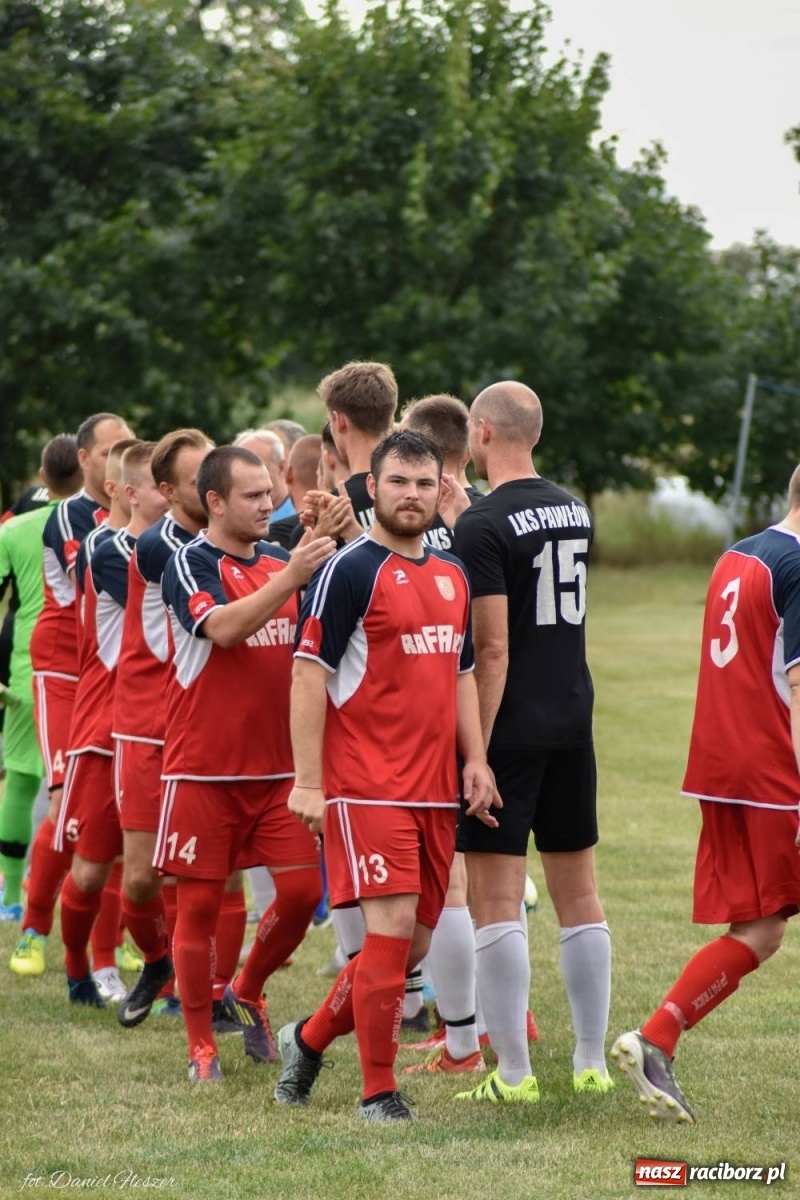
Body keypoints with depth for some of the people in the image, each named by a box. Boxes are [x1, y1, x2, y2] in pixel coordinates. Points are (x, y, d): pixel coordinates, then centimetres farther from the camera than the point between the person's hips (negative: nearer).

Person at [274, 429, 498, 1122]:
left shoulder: (452, 575, 15)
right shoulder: (351, 571, -8)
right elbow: (309, 675, -10)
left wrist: (475, 759, 11)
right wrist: (308, 783, -15)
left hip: (435, 790, 7)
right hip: (368, 787, -7)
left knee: (413, 943, 9)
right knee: (392, 927, -12)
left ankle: (311, 1039, 29)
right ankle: (378, 1092, -1)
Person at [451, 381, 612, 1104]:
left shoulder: (485, 525, -14)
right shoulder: (576, 512, 9)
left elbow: (492, 649, -18)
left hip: (510, 730, -7)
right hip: (574, 721, 7)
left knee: (496, 900, -3)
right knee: (578, 894, 12)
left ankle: (513, 1073, -3)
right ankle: (592, 1063, 16)